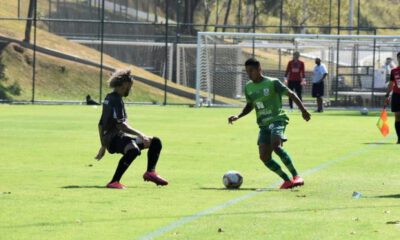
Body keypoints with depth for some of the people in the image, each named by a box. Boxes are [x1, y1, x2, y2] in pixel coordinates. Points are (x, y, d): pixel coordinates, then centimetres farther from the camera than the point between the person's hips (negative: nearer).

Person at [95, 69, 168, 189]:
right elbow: (120, 125, -23)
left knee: (155, 142, 13)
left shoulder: (109, 98, 19)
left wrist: (103, 146, 29)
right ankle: (114, 182, -43)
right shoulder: (116, 100, -12)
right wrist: (139, 134, -23)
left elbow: (101, 124, 25)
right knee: (133, 150, -43)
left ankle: (150, 172, 2)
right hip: (115, 138, -11)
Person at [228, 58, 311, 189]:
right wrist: (238, 116, 12)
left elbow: (291, 94, -6)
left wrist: (303, 110, -17)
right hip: (263, 124, 6)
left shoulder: (272, 83, -5)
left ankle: (296, 176, -28)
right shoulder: (248, 87, 13)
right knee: (264, 156, -8)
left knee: (275, 145, -30)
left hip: (277, 119, -6)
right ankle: (286, 179, 4)